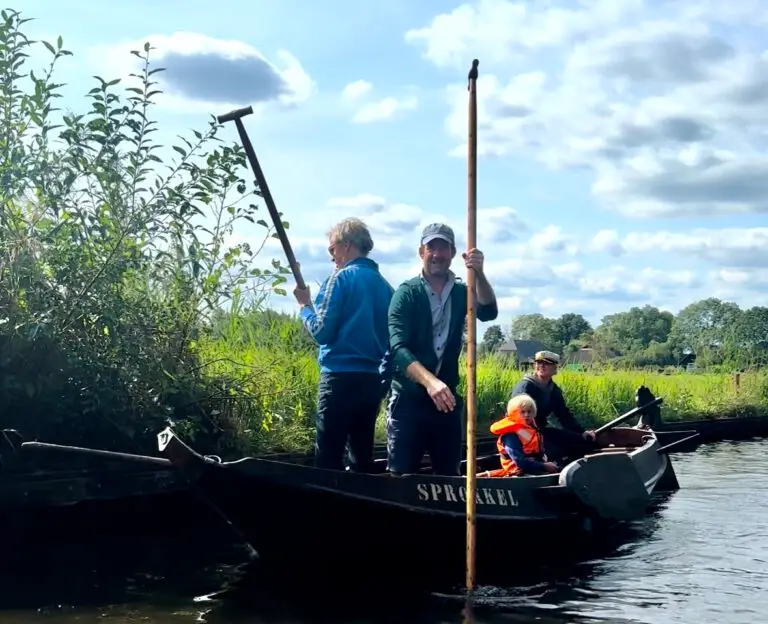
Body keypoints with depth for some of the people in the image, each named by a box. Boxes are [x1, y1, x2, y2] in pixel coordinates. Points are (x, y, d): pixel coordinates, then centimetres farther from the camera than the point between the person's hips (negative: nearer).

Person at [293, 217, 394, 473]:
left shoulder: (341, 278, -7)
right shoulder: (384, 284, 11)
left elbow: (321, 332, -11)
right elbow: (390, 336, 12)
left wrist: (305, 304, 4)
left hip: (342, 376, -6)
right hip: (374, 379, 7)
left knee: (328, 458, -3)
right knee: (362, 456, 12)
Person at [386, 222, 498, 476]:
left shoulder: (461, 292, 8)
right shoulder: (406, 293, -5)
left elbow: (488, 313, -13)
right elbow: (398, 348, -18)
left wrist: (479, 274, -30)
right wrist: (429, 381, -35)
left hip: (447, 397, 4)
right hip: (408, 398, -4)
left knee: (449, 475, 10)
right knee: (401, 475, -5)